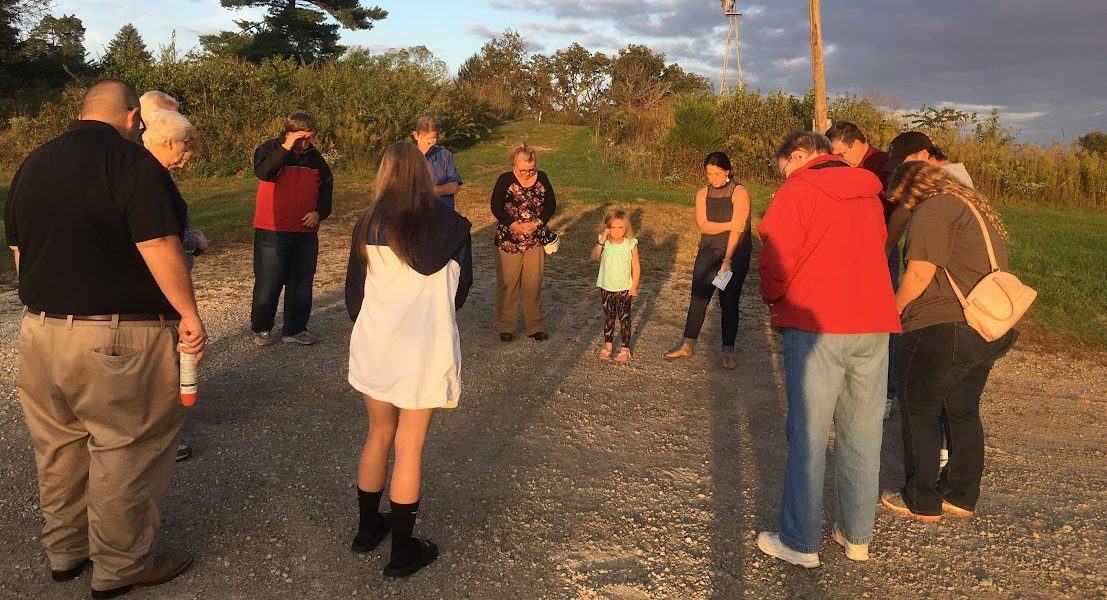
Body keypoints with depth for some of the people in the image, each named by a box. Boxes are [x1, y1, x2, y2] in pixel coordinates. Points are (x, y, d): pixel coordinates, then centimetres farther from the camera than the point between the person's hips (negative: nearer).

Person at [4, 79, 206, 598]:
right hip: (118, 337, -8)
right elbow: (159, 249, -20)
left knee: (59, 449, 19)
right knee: (124, 453, 6)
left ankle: (64, 552, 34)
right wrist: (189, 314, -11)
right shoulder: (130, 160, -13)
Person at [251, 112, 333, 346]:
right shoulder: (270, 150, -4)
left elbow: (326, 187, 14)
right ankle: (261, 329, 18)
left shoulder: (315, 157, 7)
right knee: (268, 281, 2)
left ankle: (295, 329, 20)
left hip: (306, 231, 4)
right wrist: (286, 148, -30)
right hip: (272, 231, -4)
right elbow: (263, 172, -24)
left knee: (302, 282, 9)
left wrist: (319, 212, -2)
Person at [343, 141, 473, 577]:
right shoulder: (452, 226, -4)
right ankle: (402, 552, 18)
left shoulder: (369, 226, -4)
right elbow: (461, 290, 7)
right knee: (409, 447, 7)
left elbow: (354, 292, 2)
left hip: (375, 345, 2)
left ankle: (367, 529, 35)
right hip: (427, 349, -1)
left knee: (379, 434, 20)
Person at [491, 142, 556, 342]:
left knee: (534, 283, 7)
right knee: (507, 283, 4)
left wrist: (538, 223, -12)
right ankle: (505, 326, 17)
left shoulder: (542, 178, 1)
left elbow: (551, 204, 3)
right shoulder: (505, 180, -7)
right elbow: (496, 207, -8)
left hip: (536, 239, 2)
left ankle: (535, 326, 18)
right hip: (508, 239, -2)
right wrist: (514, 225, -18)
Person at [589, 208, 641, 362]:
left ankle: (625, 348, 19)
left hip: (624, 288, -2)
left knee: (624, 318, 7)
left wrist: (634, 286, -6)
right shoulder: (603, 242, -7)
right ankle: (607, 345, 27)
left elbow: (636, 267, -5)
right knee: (608, 317, 14)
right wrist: (602, 240, -31)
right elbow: (593, 257, -24)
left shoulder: (631, 244, -10)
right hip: (606, 287, 2)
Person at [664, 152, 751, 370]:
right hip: (708, 252, 4)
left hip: (736, 255, -4)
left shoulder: (739, 193, -10)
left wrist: (727, 261, -25)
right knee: (698, 299, 0)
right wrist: (728, 225, -19)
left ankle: (728, 352, 10)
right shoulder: (703, 194, 5)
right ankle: (687, 346, 9)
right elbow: (702, 226, -7)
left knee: (729, 302, 0)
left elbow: (737, 230, -19)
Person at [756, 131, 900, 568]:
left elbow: (776, 258, -12)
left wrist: (774, 300, 6)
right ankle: (857, 536, 23)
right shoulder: (868, 193, 16)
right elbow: (875, 250, 18)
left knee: (808, 435, 1)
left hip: (816, 325, -6)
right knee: (862, 435, 13)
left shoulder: (797, 191, -5)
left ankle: (799, 543, 9)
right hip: (874, 324, 6)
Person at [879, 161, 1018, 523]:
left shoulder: (933, 210, -11)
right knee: (964, 413, 19)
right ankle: (962, 496, 29)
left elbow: (920, 274, -19)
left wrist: (894, 309, -3)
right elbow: (974, 269, 19)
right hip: (990, 331, 9)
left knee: (920, 412, 5)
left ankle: (921, 502, 14)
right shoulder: (976, 208, 18)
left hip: (944, 330, -9)